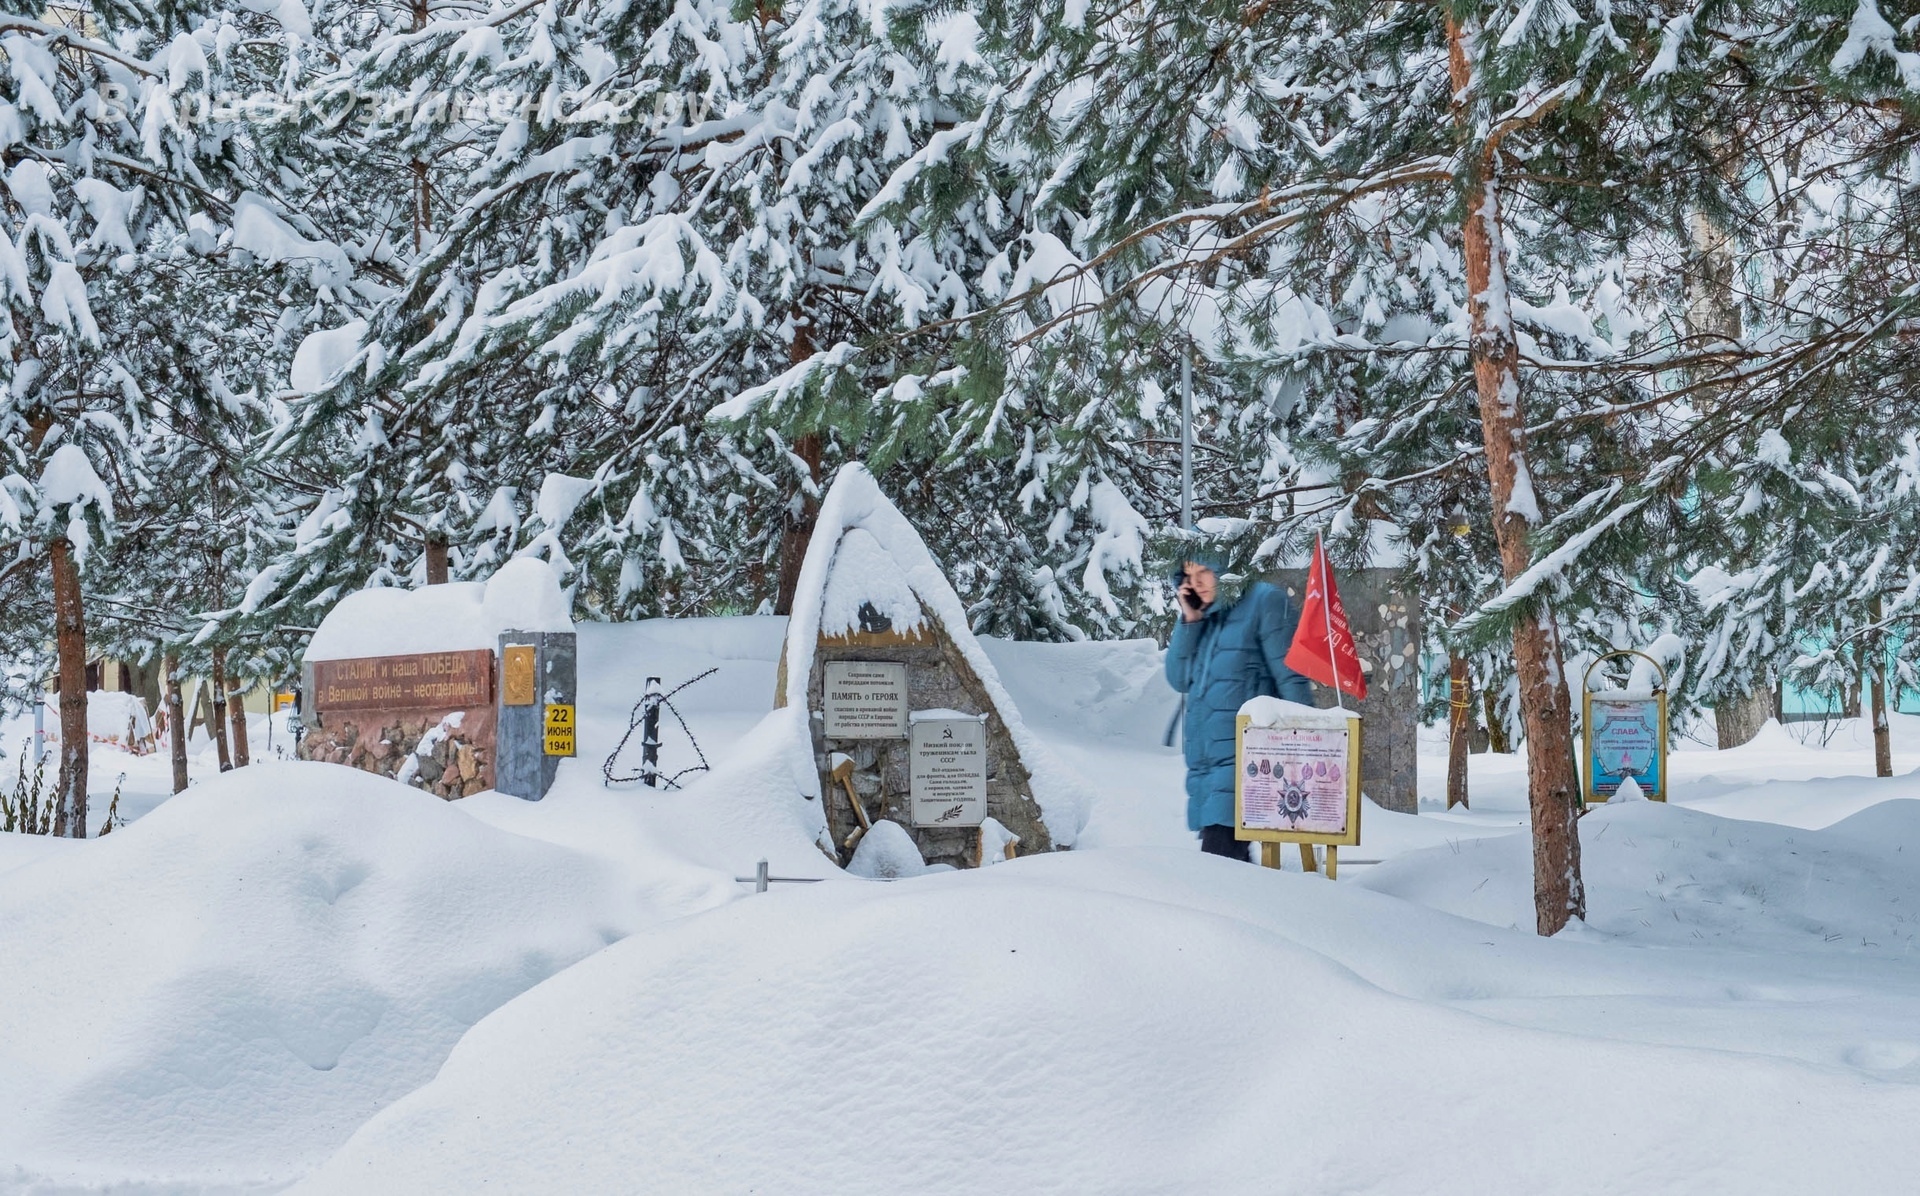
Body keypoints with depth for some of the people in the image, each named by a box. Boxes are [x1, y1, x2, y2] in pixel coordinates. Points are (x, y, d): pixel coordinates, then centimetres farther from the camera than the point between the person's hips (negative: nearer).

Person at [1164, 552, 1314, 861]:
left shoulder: (1264, 602, -3)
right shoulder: (1205, 615, 18)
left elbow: (1291, 678, -8)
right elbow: (1179, 680, 14)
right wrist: (1189, 621, 4)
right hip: (1203, 759, 8)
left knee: (1217, 860, -17)